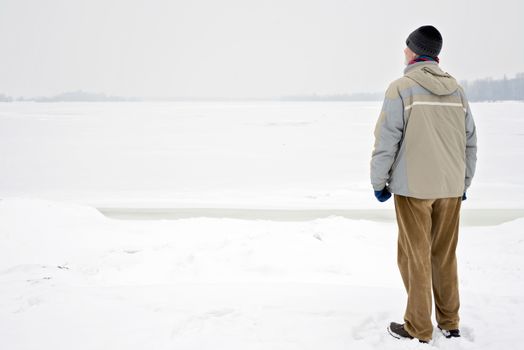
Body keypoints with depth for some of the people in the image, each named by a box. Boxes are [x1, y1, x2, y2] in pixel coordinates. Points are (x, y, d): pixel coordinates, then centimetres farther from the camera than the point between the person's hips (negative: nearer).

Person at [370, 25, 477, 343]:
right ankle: (450, 323, 23)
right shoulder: (457, 90, 7)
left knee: (415, 257, 4)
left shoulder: (402, 88, -10)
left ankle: (419, 329, 10)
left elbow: (386, 140, -11)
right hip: (451, 187, 5)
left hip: (413, 187, -5)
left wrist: (378, 182, -1)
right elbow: (471, 142, 11)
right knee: (445, 255, 14)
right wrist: (464, 183, 20)